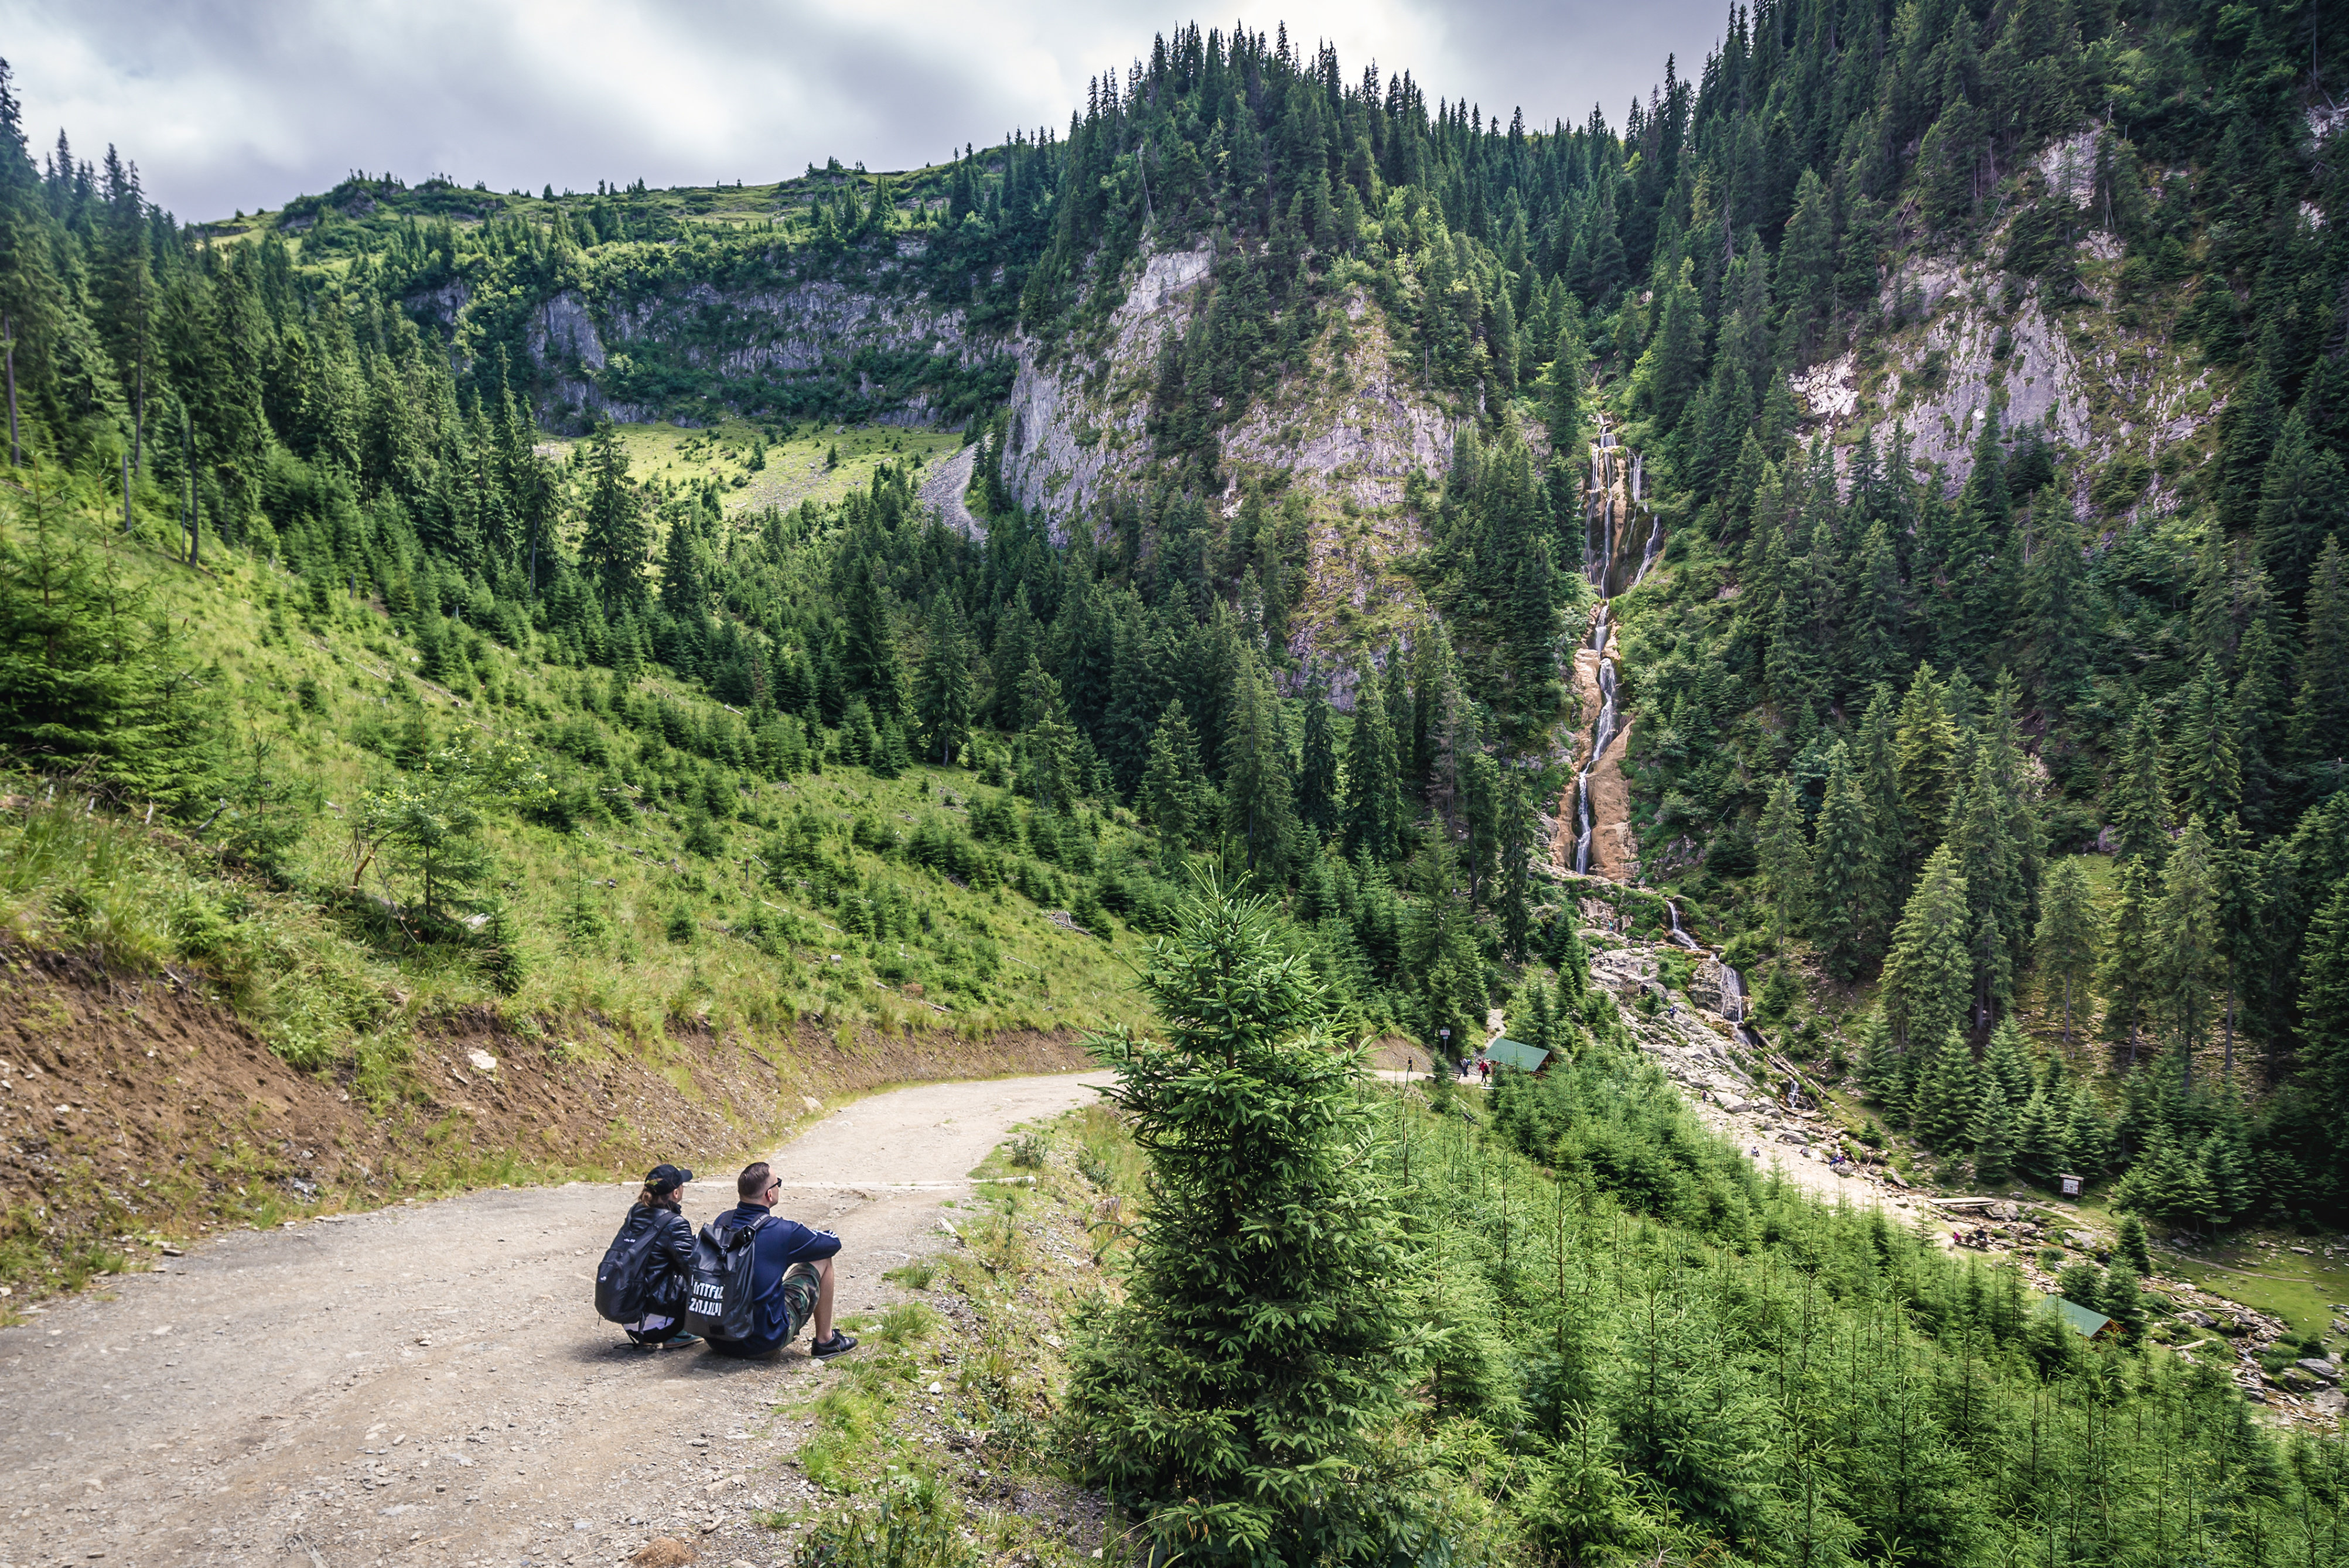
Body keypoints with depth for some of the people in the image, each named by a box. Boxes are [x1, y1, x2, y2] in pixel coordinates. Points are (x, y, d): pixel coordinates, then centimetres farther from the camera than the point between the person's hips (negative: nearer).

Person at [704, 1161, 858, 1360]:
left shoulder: (721, 1222, -1)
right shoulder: (783, 1232, -16)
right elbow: (833, 1243, 1)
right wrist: (802, 1236, 22)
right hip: (765, 1342, -6)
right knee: (822, 1260, 9)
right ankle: (825, 1341, 19)